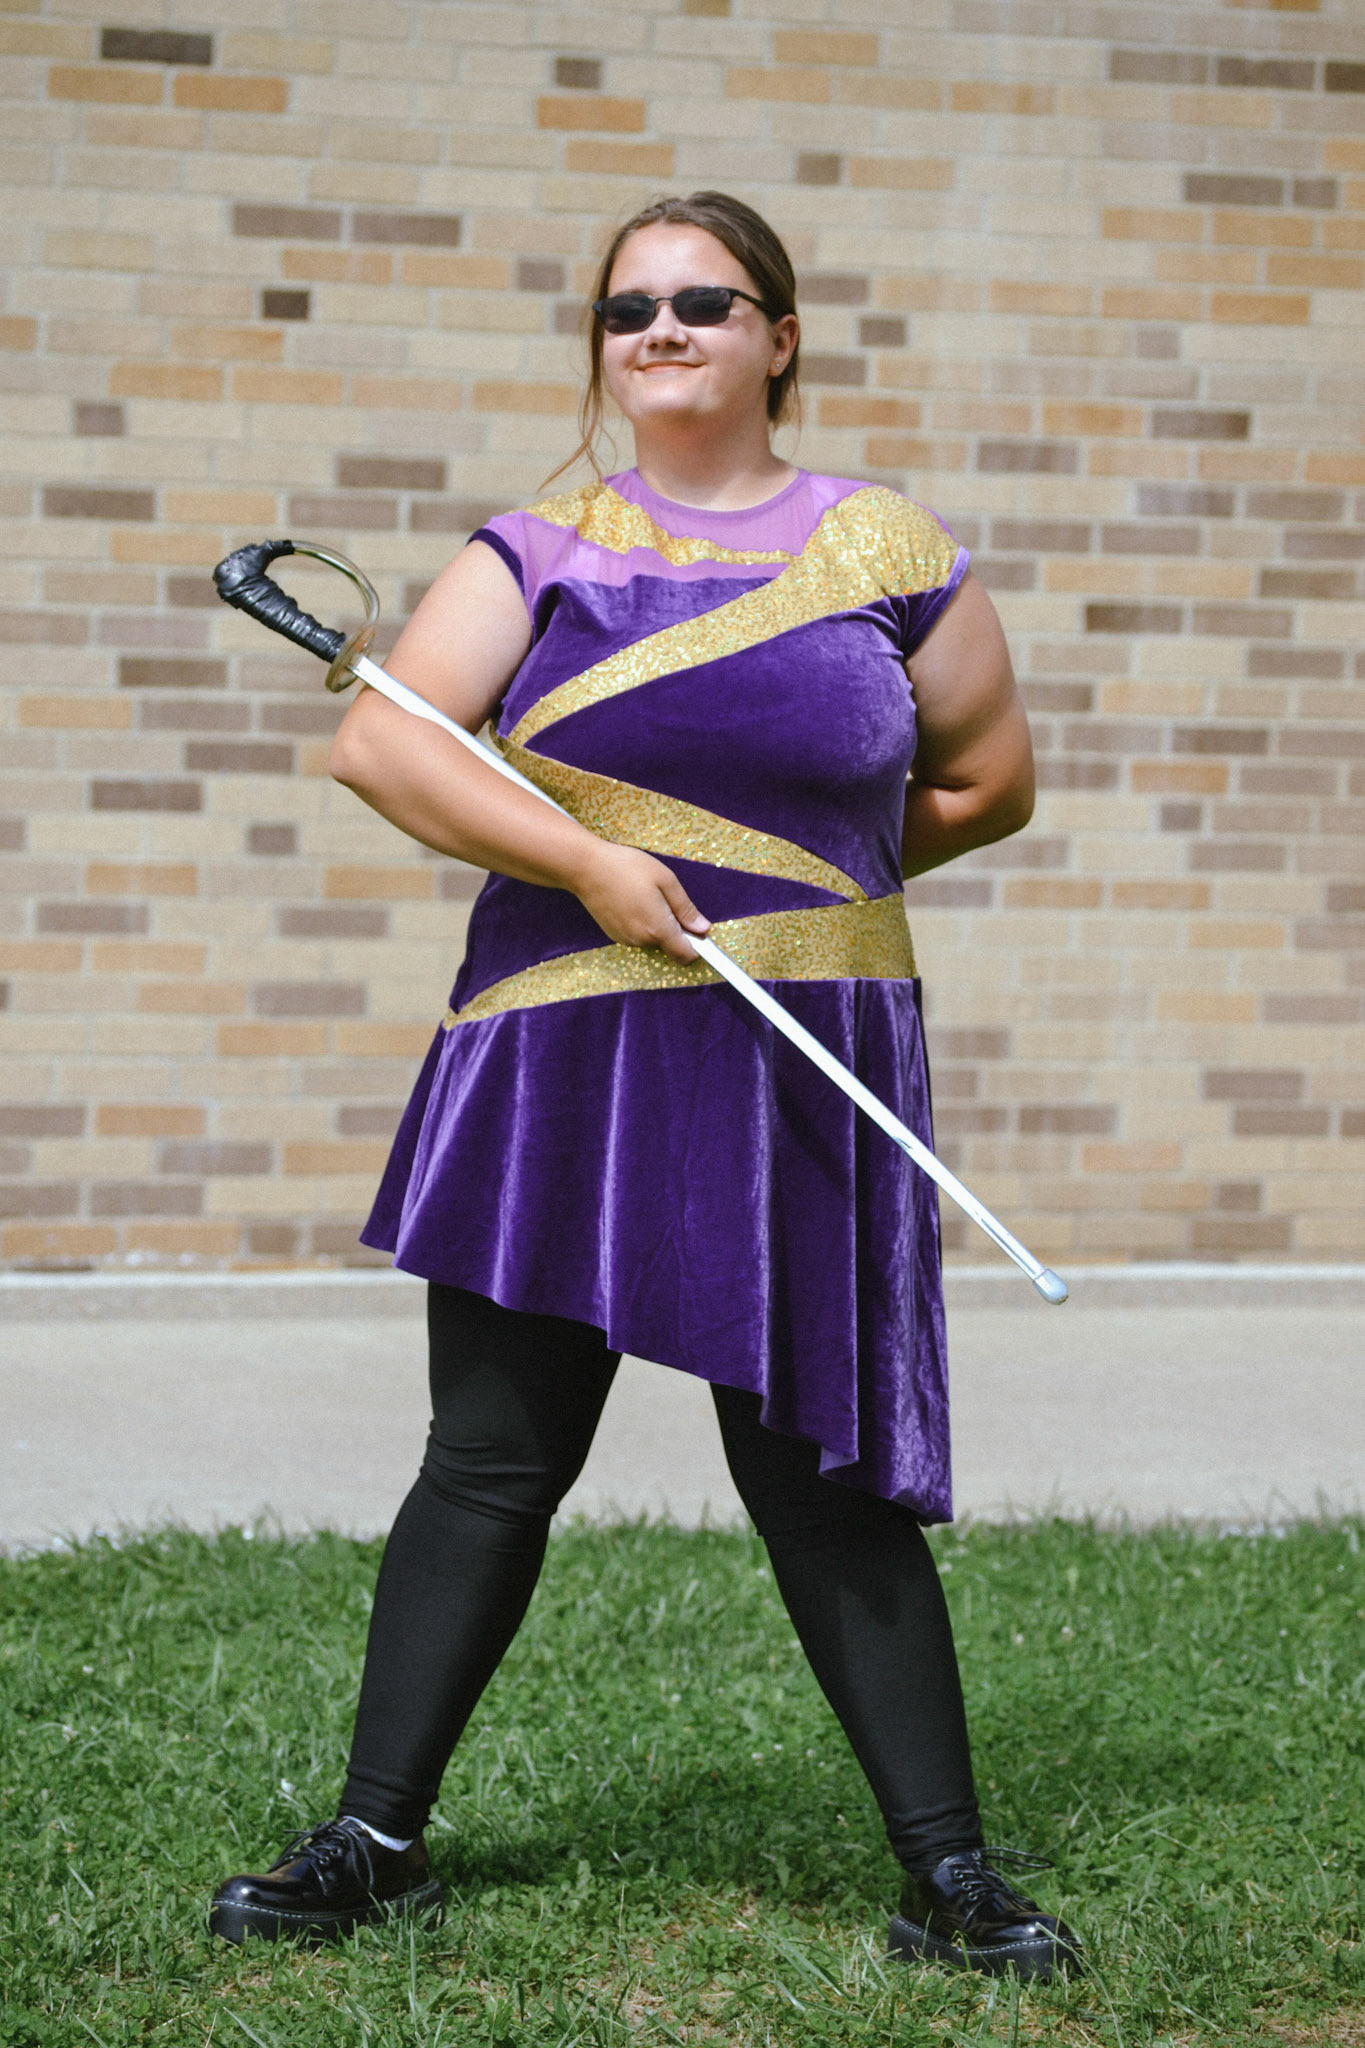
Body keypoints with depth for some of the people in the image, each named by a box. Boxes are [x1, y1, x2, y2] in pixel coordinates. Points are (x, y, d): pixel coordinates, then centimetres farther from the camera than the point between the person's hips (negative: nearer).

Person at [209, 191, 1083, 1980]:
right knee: (489, 1462, 5)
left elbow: (992, 780, 14)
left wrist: (811, 885, 7)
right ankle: (377, 1836, 15)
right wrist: (596, 865, -13)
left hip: (803, 1072, -1)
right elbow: (378, 742, -5)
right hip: (562, 1059, 1)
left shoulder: (882, 544, 7)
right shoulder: (542, 551, 7)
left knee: (825, 1480, 0)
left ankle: (950, 1873, 8)